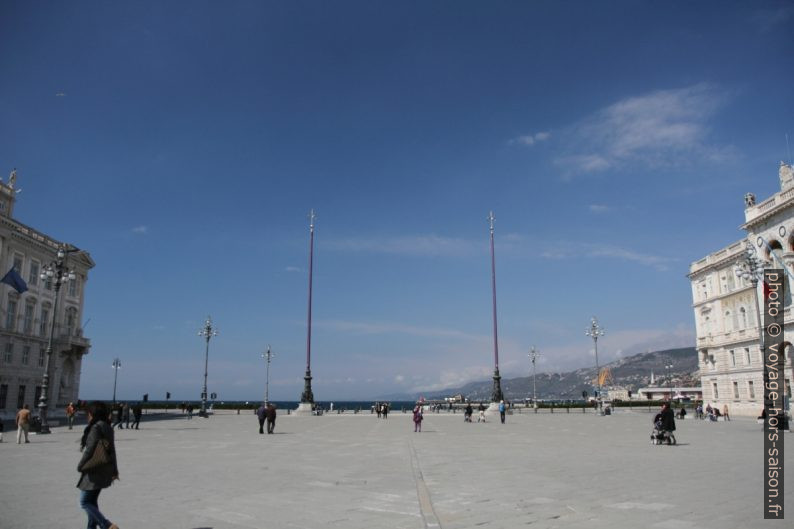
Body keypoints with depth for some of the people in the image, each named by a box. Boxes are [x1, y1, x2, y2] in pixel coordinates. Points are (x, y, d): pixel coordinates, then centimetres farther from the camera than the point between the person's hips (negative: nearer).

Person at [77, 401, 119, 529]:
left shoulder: (96, 428, -18)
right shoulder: (108, 428, 8)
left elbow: (89, 450, -21)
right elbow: (112, 450, 14)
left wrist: (80, 466, -6)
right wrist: (114, 470, 21)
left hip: (94, 471, -9)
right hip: (104, 471, 9)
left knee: (84, 502, -1)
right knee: (92, 500, 19)